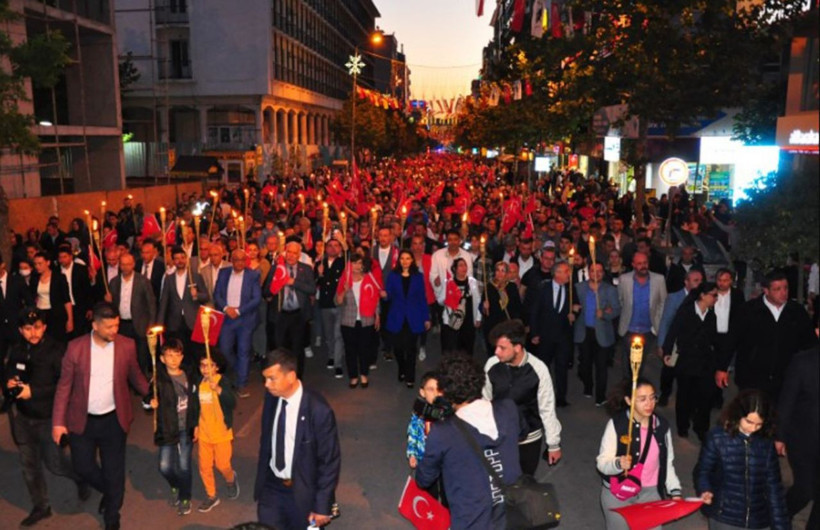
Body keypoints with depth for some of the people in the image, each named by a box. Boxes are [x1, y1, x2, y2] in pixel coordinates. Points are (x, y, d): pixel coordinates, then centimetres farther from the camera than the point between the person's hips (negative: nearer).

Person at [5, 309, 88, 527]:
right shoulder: (16, 351, -3)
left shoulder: (56, 351, -19)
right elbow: (8, 375, 12)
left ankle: (81, 478, 36)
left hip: (48, 417, -5)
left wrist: (34, 391, -24)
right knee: (29, 464, 16)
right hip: (22, 416, 5)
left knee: (54, 463, 4)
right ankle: (41, 507, 35)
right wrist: (9, 383, -11)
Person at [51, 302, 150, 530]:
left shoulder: (127, 346, -10)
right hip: (82, 420, 0)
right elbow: (64, 385, -5)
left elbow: (135, 376, 7)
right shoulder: (76, 347, -11)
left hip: (114, 420, 0)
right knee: (83, 466, 10)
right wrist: (58, 421, -6)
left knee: (114, 471, 9)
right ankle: (108, 491, 42)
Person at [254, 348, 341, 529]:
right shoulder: (271, 398, -8)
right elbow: (266, 440, 7)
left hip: (303, 493, -4)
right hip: (271, 487, 5)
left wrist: (322, 506, -13)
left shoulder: (318, 410, -26)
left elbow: (330, 461, -17)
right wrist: (261, 480, 14)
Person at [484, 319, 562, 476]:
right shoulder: (492, 365, -16)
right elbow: (485, 402, -2)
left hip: (529, 439, -2)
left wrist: (554, 444, -4)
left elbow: (547, 409, -12)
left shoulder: (538, 369, -22)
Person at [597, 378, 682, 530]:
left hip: (650, 493, 3)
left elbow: (668, 463, 10)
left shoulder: (662, 425, 0)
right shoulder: (616, 424, -13)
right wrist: (618, 464, -35)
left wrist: (675, 491, -1)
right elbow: (602, 462, -15)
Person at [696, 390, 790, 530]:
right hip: (723, 517, -3)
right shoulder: (718, 438, -13)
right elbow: (702, 471, -5)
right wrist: (705, 491, -27)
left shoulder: (766, 443, -3)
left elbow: (773, 486, 3)